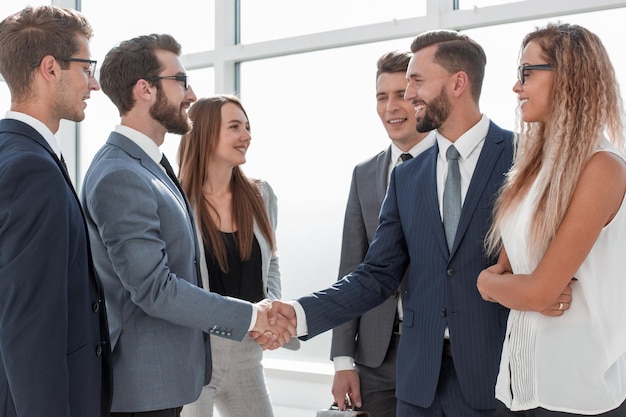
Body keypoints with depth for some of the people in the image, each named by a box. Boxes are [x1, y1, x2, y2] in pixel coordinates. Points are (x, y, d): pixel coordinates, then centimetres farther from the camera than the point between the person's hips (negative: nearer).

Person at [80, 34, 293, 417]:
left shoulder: (152, 167, 12)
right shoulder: (119, 177, -20)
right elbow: (153, 288, -24)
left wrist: (257, 314, 8)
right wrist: (249, 317, -17)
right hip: (142, 386, -9)